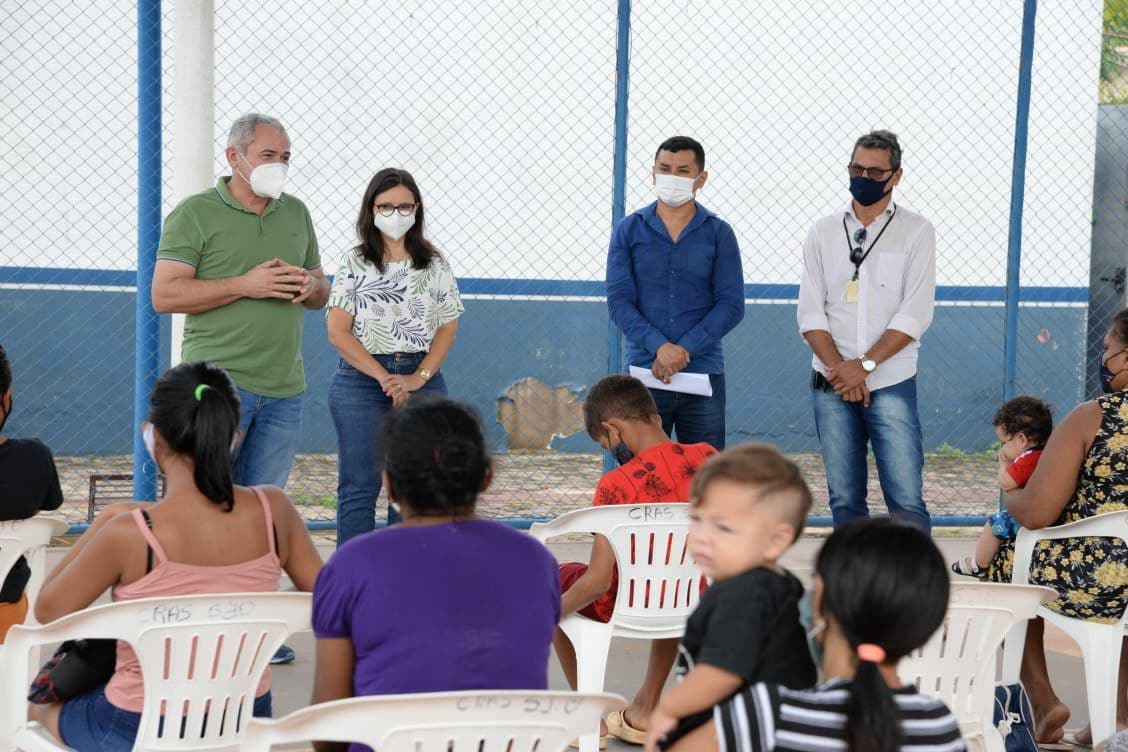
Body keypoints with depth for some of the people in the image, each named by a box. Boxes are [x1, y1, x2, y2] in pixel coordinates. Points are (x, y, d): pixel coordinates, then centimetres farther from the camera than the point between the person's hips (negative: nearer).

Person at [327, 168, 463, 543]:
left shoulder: (435, 265, 8)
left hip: (421, 379, 2)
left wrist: (418, 378, -8)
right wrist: (385, 378, -11)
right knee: (360, 484, -2)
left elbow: (446, 329, 6)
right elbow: (338, 332, -4)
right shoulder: (354, 263, 2)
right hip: (361, 381, -2)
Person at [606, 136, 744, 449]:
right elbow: (618, 300, -1)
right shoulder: (629, 230, 6)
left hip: (703, 374, 0)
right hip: (644, 373, 0)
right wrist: (660, 346, -16)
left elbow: (732, 304, 0)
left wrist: (685, 349, -13)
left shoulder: (719, 233, 6)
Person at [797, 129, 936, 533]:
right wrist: (838, 367, -8)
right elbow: (811, 312, 5)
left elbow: (914, 315, -5)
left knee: (907, 500, -8)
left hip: (891, 383, -3)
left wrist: (865, 365, -12)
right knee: (844, 499, 6)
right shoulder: (824, 232, 10)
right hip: (832, 385, 3)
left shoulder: (916, 232, 2)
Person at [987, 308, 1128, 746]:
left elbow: (1035, 515, -15)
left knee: (1006, 560, 24)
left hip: (1089, 586, -5)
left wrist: (1010, 496, 8)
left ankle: (1042, 701, 21)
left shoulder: (1092, 418, -13)